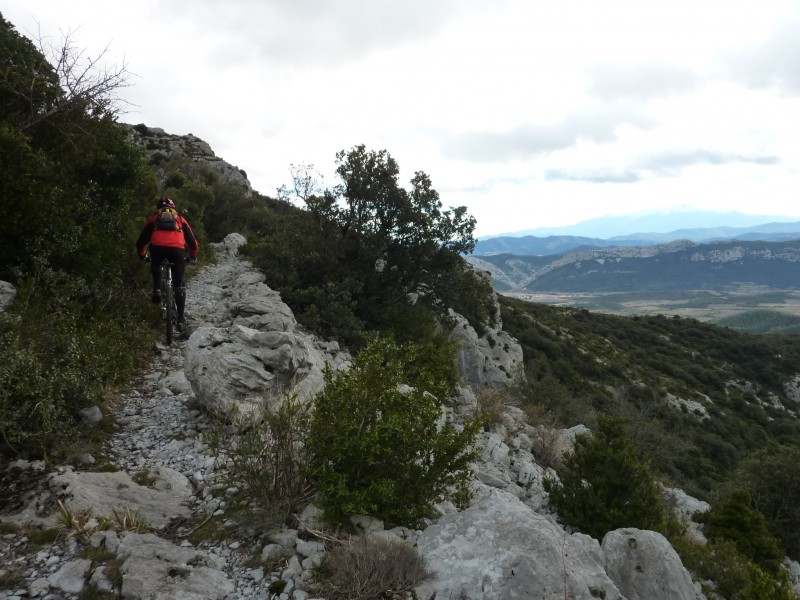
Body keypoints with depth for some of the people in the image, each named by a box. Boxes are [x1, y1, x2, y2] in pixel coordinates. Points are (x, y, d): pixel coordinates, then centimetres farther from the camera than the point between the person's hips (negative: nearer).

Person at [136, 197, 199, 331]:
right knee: (179, 284, 12)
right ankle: (180, 319, 9)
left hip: (157, 248, 0)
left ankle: (157, 290, 10)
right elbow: (192, 241, 31)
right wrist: (193, 256, 49)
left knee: (156, 268, 35)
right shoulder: (180, 219, 31)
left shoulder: (154, 218, 30)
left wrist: (142, 256, 50)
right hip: (177, 249, 0)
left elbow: (141, 242, 32)